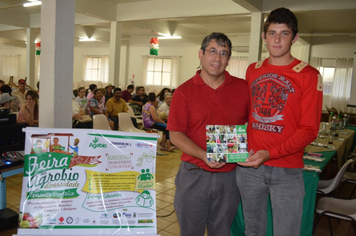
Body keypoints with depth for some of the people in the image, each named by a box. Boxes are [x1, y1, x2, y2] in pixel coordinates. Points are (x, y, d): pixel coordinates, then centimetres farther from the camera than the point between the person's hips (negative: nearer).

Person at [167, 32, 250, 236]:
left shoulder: (243, 88, 1)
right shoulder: (184, 91, -4)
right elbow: (175, 134, -6)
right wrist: (204, 155, -19)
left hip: (229, 175, 2)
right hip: (194, 175, -1)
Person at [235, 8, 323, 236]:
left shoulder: (309, 75, -6)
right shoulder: (253, 70, 8)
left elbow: (309, 129, -10)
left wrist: (270, 153, -21)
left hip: (287, 171, -3)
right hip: (249, 166, 4)